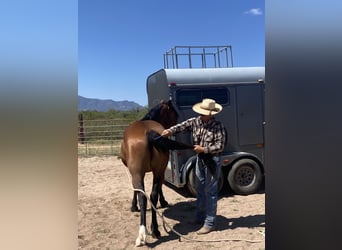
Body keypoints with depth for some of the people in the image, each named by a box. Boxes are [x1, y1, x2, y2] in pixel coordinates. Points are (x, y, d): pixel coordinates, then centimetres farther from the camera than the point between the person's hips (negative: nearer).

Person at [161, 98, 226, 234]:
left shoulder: (218, 126, -15)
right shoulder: (195, 121, 0)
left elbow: (220, 146, -16)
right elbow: (182, 126, -11)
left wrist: (203, 149, -24)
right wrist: (170, 131, -29)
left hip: (212, 160, -6)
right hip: (200, 159, 6)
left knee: (210, 191, 1)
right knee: (200, 190, 17)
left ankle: (209, 223, 12)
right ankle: (199, 217, 34)